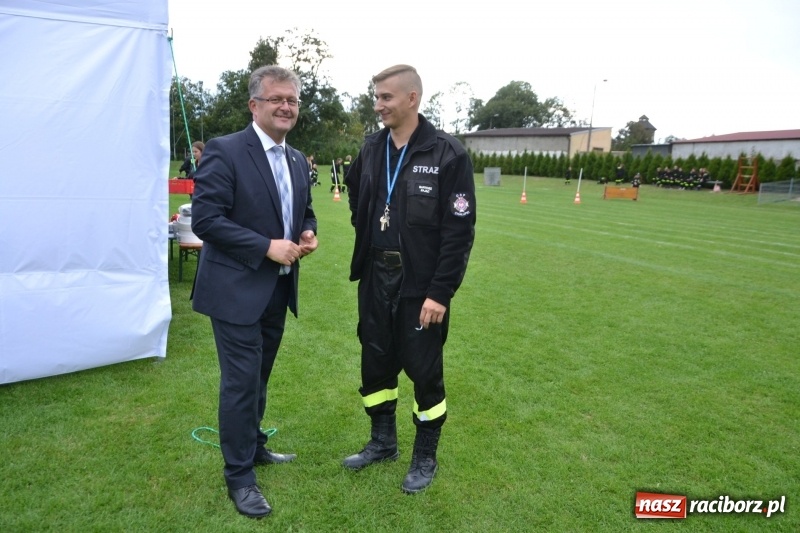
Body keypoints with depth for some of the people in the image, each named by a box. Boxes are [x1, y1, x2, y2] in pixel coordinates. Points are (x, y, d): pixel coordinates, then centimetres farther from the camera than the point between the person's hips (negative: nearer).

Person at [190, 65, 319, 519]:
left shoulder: (298, 160, 10)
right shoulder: (225, 151, -12)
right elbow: (205, 218, -18)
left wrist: (308, 234, -3)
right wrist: (267, 247, -22)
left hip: (279, 289, 7)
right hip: (237, 289, -7)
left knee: (260, 376, 20)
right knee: (241, 382, 0)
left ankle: (253, 445, 40)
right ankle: (239, 475, 18)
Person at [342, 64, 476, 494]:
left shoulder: (448, 154, -12)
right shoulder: (371, 149, 5)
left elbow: (459, 232, -14)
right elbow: (356, 197, 25)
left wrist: (440, 292, -17)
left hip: (421, 285, -5)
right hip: (375, 280, 5)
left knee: (424, 371, 7)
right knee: (375, 364, 15)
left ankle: (425, 457, 28)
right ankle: (383, 442, 37)